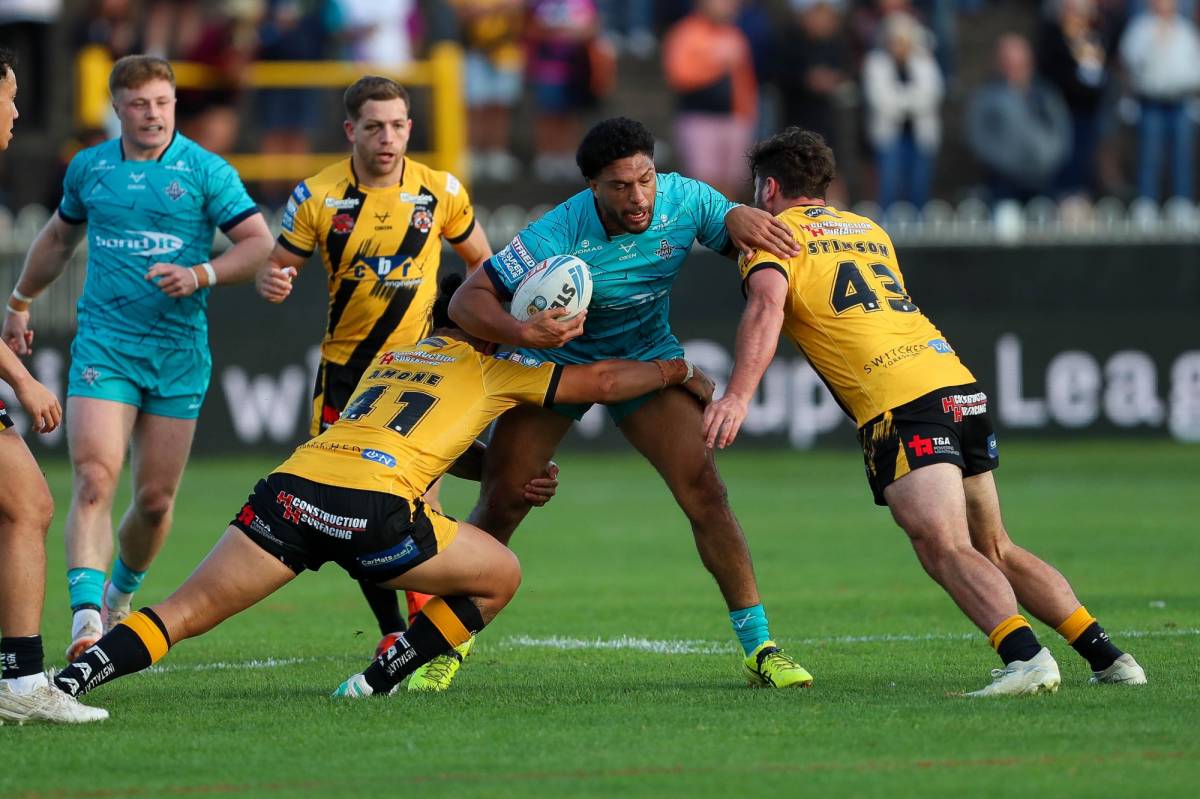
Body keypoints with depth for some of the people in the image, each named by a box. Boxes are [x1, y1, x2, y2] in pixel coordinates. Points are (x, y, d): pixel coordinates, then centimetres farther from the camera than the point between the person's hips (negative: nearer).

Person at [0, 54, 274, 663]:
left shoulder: (205, 171, -1)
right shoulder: (88, 168, 9)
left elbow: (260, 244, -4)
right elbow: (59, 236, 27)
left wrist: (201, 275, -19)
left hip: (179, 351, 0)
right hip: (104, 342, 0)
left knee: (156, 498, 4)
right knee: (94, 478, -18)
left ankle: (122, 592, 32)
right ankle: (86, 616, -28)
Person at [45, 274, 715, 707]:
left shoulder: (390, 358, 35)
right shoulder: (491, 369, 19)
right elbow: (600, 382, 21)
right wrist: (680, 371, 36)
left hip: (295, 486, 5)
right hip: (375, 508, -5)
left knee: (186, 613, 4)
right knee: (502, 575, 15)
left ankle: (68, 681, -18)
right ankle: (378, 683, 10)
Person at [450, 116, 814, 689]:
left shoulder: (683, 200, -21)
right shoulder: (559, 235, -31)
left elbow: (734, 227, -2)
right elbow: (467, 300, -29)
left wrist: (738, 218, -28)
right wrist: (521, 332, -50)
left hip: (647, 356, 2)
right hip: (554, 360, -2)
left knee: (703, 489, -15)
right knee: (500, 506, -5)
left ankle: (758, 646, -9)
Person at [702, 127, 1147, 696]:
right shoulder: (868, 230, 29)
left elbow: (766, 307, -13)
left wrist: (738, 396, -25)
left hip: (899, 400, -7)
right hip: (959, 385, 7)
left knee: (945, 549, -18)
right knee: (995, 550, 15)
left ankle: (1025, 656, -38)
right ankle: (1108, 658, 9)